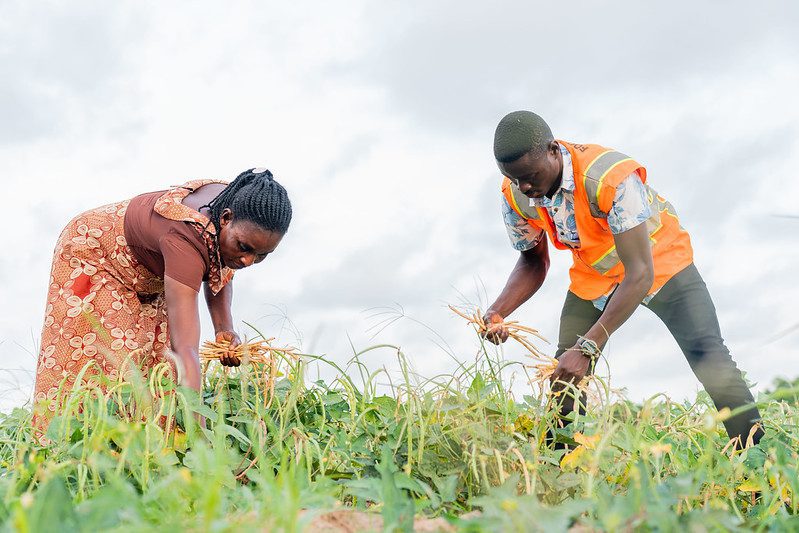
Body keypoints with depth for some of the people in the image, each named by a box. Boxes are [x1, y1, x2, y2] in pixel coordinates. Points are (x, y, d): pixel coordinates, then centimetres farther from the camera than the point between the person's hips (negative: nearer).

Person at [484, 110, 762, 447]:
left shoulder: (611, 177, -40)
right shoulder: (514, 196, -21)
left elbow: (640, 273, -41)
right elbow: (533, 261, -5)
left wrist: (587, 347, -48)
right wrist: (499, 311, -25)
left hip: (658, 261, -4)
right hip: (592, 275, 5)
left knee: (710, 359, -15)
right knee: (565, 373, -3)